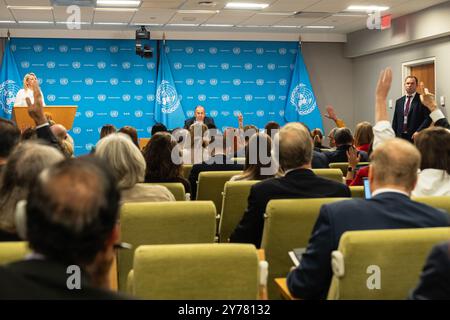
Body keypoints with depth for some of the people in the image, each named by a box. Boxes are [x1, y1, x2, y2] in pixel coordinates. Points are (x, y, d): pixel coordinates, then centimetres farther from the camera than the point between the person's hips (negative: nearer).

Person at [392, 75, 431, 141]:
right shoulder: (399, 101, 15)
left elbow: (428, 118, -8)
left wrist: (418, 132, -16)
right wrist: (394, 136, 6)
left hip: (416, 136, -4)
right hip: (401, 137, 4)